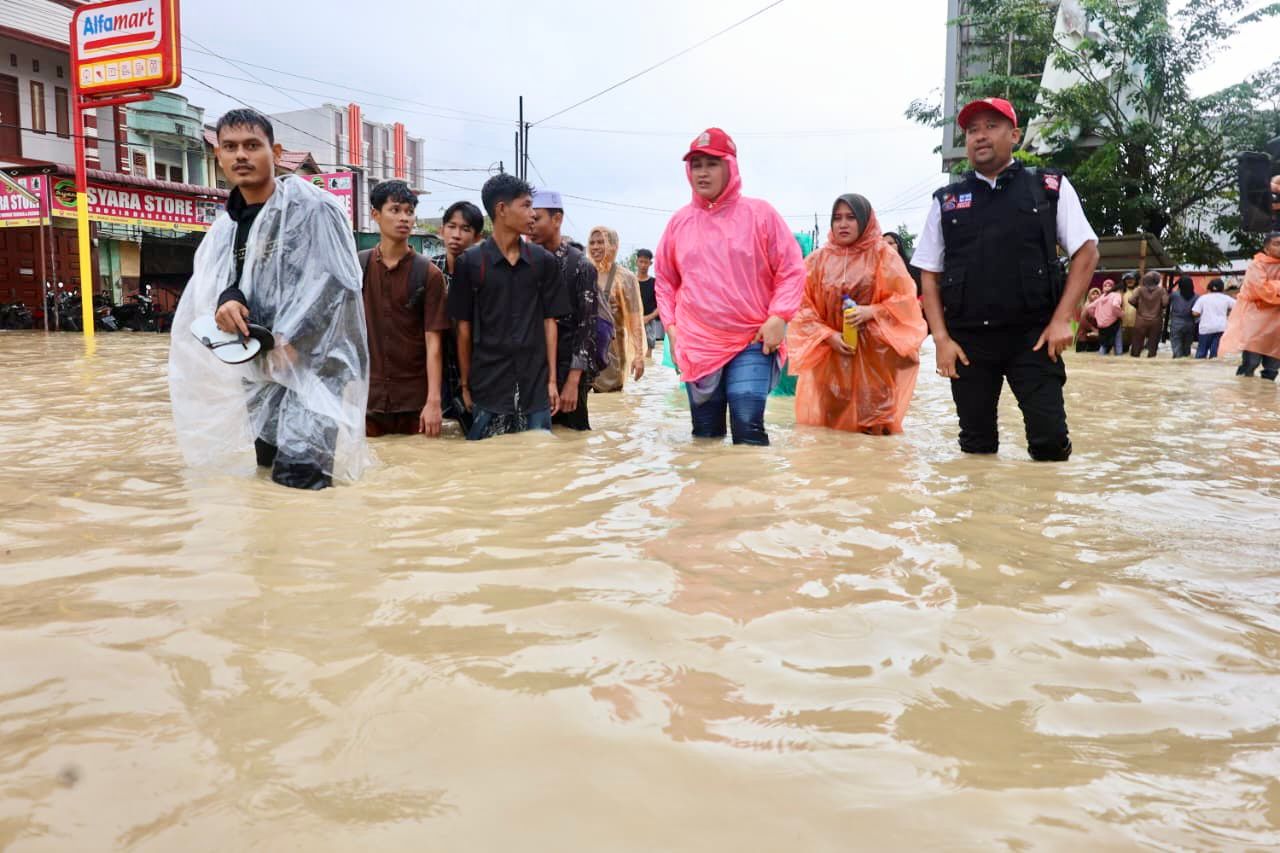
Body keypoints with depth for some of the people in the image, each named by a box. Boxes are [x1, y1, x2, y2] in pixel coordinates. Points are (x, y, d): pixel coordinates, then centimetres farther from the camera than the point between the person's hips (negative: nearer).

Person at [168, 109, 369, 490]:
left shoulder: (311, 206, -11)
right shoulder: (228, 223, 11)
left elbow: (336, 280, -16)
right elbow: (215, 276, 13)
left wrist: (290, 340, -19)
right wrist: (226, 298, -12)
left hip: (313, 358, -8)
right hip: (260, 359, 8)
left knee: (298, 472, -14)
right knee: (269, 461, 15)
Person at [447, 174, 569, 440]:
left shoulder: (544, 261, 5)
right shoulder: (470, 262, -2)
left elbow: (549, 322, 7)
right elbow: (464, 328, 2)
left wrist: (552, 380, 2)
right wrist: (465, 385, 2)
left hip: (535, 387, 2)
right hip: (488, 387, -2)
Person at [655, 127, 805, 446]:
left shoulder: (760, 213, -2)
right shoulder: (679, 221, 7)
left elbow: (791, 270, -2)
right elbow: (665, 281, 16)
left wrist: (777, 317, -13)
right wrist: (671, 325, 5)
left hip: (753, 342, -3)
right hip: (696, 345, 3)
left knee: (749, 429, -12)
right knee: (705, 434, 10)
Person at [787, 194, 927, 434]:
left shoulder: (883, 254, 1)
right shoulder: (818, 260, 5)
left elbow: (904, 300, -2)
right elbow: (804, 306, 3)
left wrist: (872, 311, -18)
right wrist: (829, 336, -11)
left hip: (875, 355, -2)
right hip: (829, 354, 2)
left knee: (873, 426, -4)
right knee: (829, 424, 4)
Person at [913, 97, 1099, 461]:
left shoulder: (1050, 188, 5)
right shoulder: (947, 201, 9)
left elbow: (1086, 252, 4)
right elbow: (930, 275, 10)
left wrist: (1061, 320, -6)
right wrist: (942, 338, -1)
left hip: (1032, 336, -1)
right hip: (967, 340, 2)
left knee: (1051, 440, -8)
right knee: (976, 446, 7)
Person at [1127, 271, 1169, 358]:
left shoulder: (1140, 290, -5)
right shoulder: (1161, 290, -4)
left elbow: (1131, 300, -15)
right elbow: (1165, 303, -12)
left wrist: (1137, 307, 3)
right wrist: (1159, 308, 9)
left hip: (1141, 320, 0)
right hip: (1156, 321, 0)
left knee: (1137, 343, 7)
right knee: (1153, 344, 7)